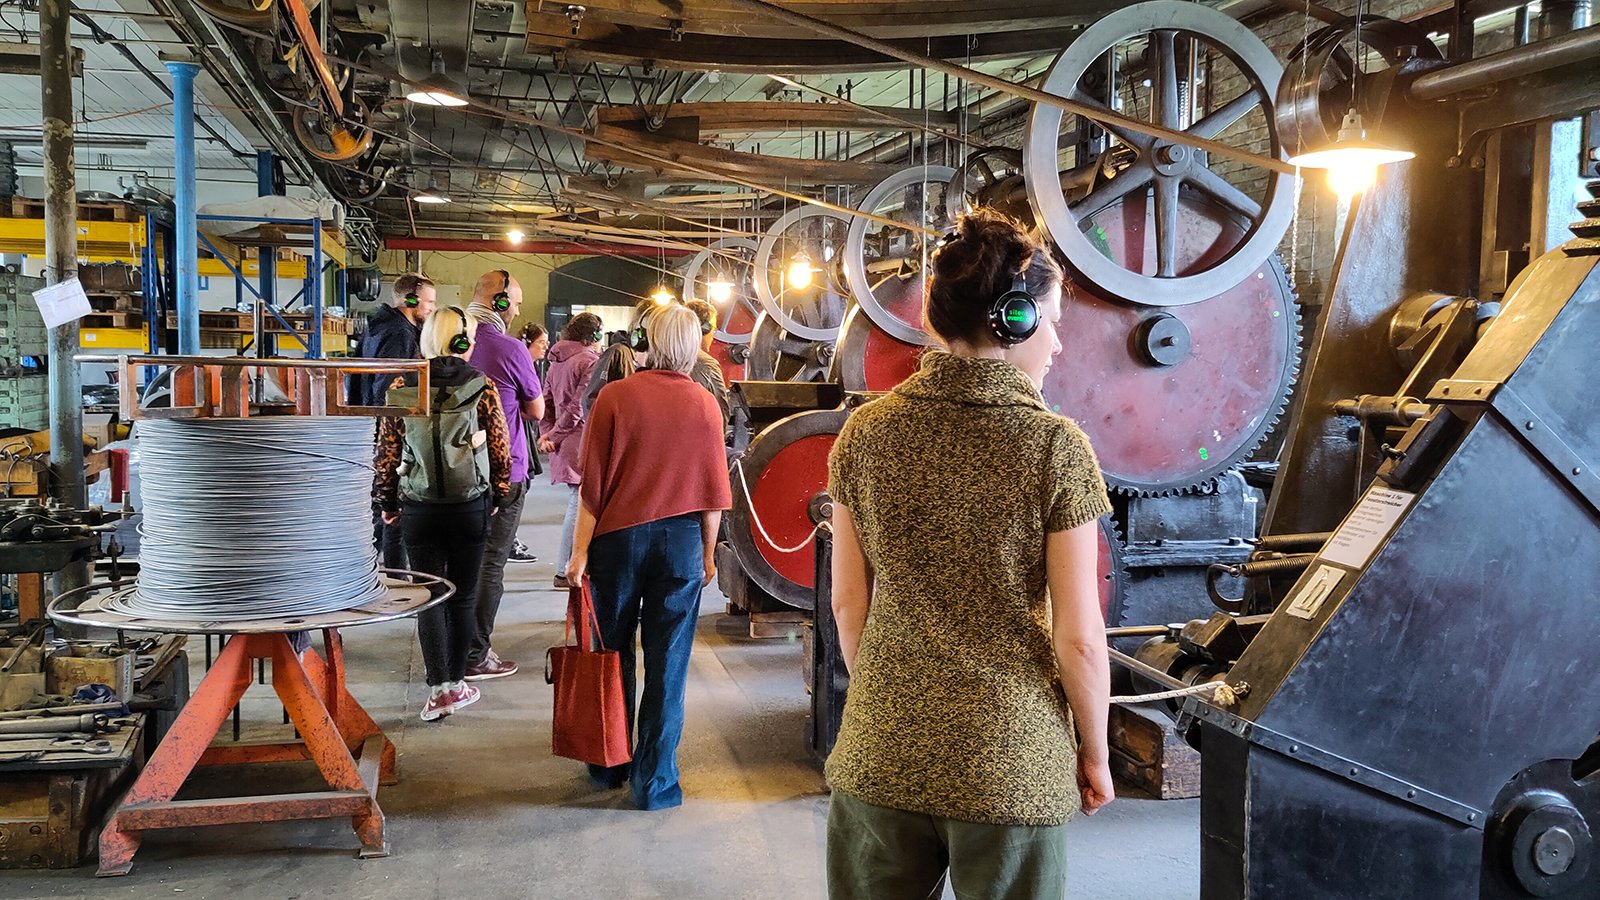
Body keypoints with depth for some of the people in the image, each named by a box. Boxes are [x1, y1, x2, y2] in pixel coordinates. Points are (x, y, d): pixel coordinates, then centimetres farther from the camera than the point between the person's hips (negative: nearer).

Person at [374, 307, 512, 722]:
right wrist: (499, 498, 11)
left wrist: (388, 502, 11)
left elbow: (387, 450, 0)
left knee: (428, 597, 7)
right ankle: (457, 684, 20)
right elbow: (500, 449, -2)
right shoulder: (482, 387, -6)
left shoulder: (402, 386, -2)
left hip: (418, 509, 1)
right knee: (463, 597, 11)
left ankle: (438, 689, 2)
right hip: (471, 507, 0)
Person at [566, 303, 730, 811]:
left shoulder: (615, 397, -8)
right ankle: (654, 782, 11)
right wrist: (708, 553, 12)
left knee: (613, 656, 14)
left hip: (619, 537, 0)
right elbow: (713, 492, 1)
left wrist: (579, 550, -1)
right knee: (667, 667, 5)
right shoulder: (705, 407, -3)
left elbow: (593, 483, -8)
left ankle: (609, 766, 27)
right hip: (681, 541, 1)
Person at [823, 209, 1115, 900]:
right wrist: (1094, 753, 6)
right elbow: (1078, 639, -9)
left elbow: (848, 601, 4)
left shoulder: (865, 432, -3)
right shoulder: (1055, 447, -12)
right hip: (1010, 764, -3)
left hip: (880, 753, 3)